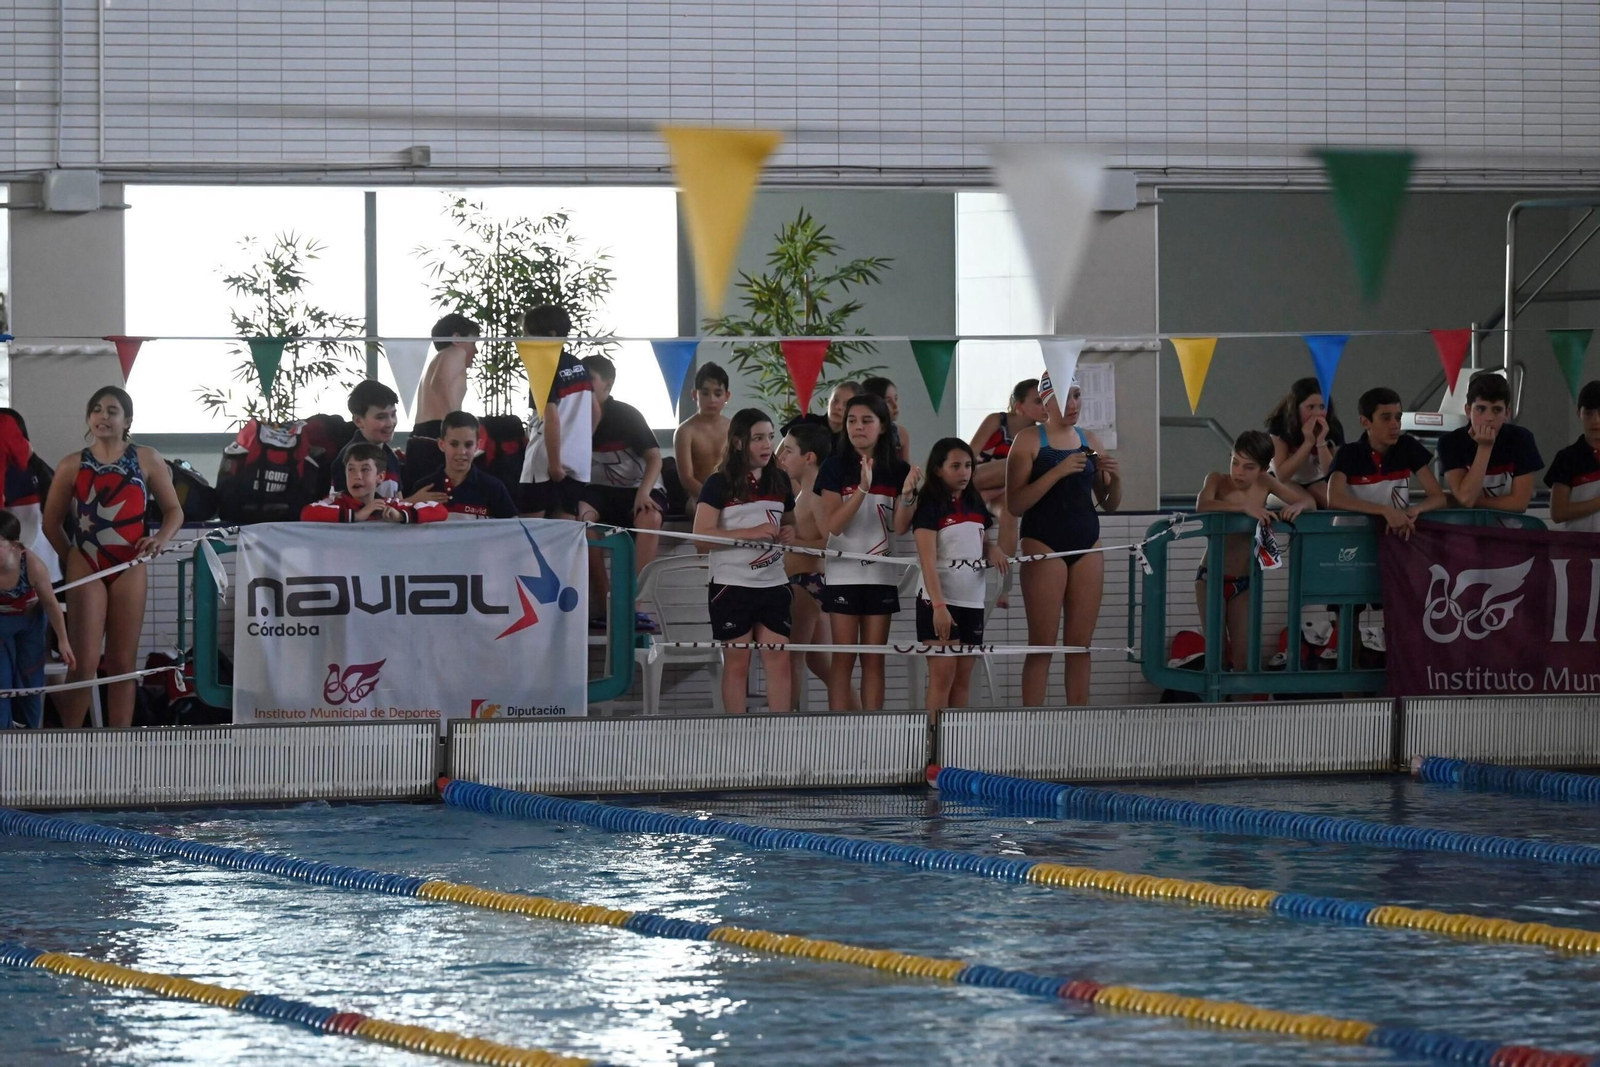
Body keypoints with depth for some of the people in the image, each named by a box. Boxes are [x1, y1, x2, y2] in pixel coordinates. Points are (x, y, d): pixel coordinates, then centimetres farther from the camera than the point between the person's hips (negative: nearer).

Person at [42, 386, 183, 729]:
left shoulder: (146, 460, 6)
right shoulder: (72, 466, 6)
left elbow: (174, 511, 10)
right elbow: (51, 522, 12)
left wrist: (160, 539, -8)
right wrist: (70, 558, 4)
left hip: (130, 568, 1)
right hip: (85, 569, -1)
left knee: (122, 664, 4)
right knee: (85, 663, -11)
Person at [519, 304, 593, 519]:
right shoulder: (578, 366, 12)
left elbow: (552, 418, -18)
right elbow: (594, 411, 19)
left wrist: (554, 462, -17)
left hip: (546, 463, -8)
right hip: (578, 462, 8)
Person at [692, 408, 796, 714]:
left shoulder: (779, 481, 11)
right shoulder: (719, 483, -6)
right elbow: (702, 536, -14)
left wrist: (789, 533, 2)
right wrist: (750, 533, -21)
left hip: (773, 585, 5)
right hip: (732, 585, -5)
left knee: (779, 660, -1)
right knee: (737, 663, 2)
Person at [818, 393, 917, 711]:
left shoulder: (897, 470, 2)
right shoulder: (835, 467, -4)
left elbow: (900, 527, -4)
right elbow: (834, 524, -13)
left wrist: (907, 493, -22)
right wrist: (863, 488, -25)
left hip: (881, 574, 2)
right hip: (843, 573, -2)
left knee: (874, 659, 6)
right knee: (843, 659, -1)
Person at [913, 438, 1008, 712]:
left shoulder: (975, 505, 12)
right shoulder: (930, 507, -8)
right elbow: (928, 561, -15)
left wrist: (993, 549, -2)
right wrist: (939, 606, -26)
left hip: (972, 601, 6)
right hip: (939, 601, -6)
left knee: (963, 679, 5)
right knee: (942, 676, -12)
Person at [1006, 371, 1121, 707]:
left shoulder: (1090, 442, 12)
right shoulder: (1029, 442, -3)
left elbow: (1109, 504, 18)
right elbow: (1015, 504, -13)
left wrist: (1114, 478, -3)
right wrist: (1057, 472, -21)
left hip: (1087, 546, 5)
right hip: (1044, 546, -5)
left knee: (1080, 645, 4)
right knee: (1042, 645, -7)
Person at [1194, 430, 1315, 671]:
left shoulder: (1264, 483, -3)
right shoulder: (1217, 480, -10)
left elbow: (1310, 502, 0)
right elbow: (1202, 506, -31)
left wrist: (1298, 506, -23)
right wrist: (1244, 507, -39)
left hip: (1244, 581, 2)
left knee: (1243, 657, -3)